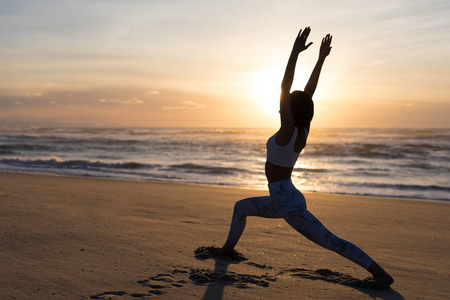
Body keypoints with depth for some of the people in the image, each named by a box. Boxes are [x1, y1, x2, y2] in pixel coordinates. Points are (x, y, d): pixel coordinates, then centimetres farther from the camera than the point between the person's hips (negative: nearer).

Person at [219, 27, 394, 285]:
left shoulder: (288, 131, -20)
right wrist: (321, 58, 6)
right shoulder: (303, 131, 1)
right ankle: (227, 249, 36)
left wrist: (295, 52, -27)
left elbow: (284, 89, -26)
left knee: (331, 241, -7)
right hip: (283, 201, 10)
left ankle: (380, 273, -2)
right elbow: (310, 91, 4)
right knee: (241, 207, 23)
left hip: (289, 204, -10)